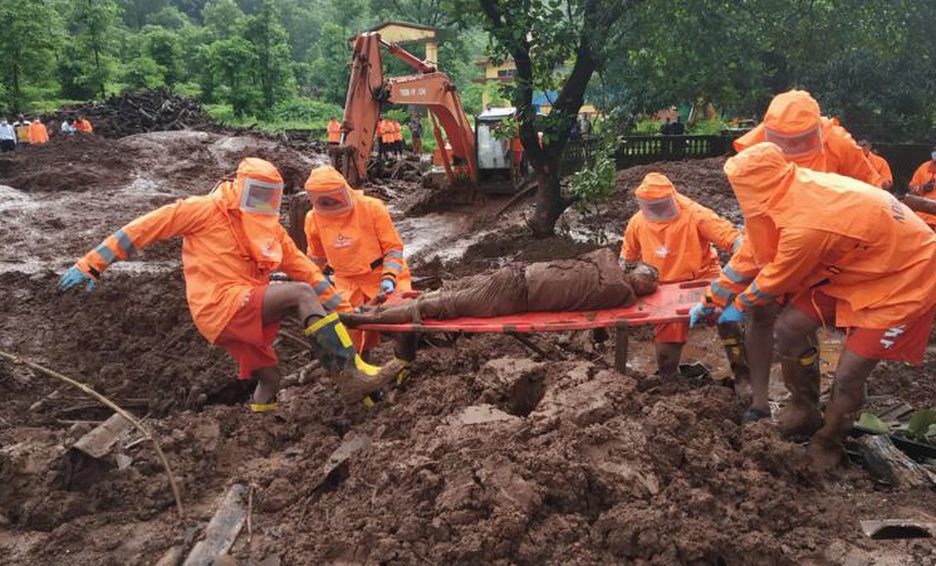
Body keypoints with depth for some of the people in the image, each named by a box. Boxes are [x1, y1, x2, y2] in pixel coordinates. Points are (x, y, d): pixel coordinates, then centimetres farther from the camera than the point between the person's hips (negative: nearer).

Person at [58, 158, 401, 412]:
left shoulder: (270, 229, 15)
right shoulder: (206, 210, -5)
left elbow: (304, 268, 13)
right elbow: (145, 228, -4)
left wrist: (342, 306, 7)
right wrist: (92, 264, -6)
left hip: (247, 313, 8)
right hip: (221, 303, -8)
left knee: (268, 378, 11)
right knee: (300, 293, -23)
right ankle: (353, 370, -30)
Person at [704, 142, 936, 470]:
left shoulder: (805, 225, -36)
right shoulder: (800, 188, -10)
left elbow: (776, 280, -16)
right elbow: (755, 248, 5)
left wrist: (739, 307, 4)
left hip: (905, 280, -8)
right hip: (863, 267, 8)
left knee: (848, 374, -5)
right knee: (790, 326, 1)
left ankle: (826, 446, 22)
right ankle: (803, 412, 22)